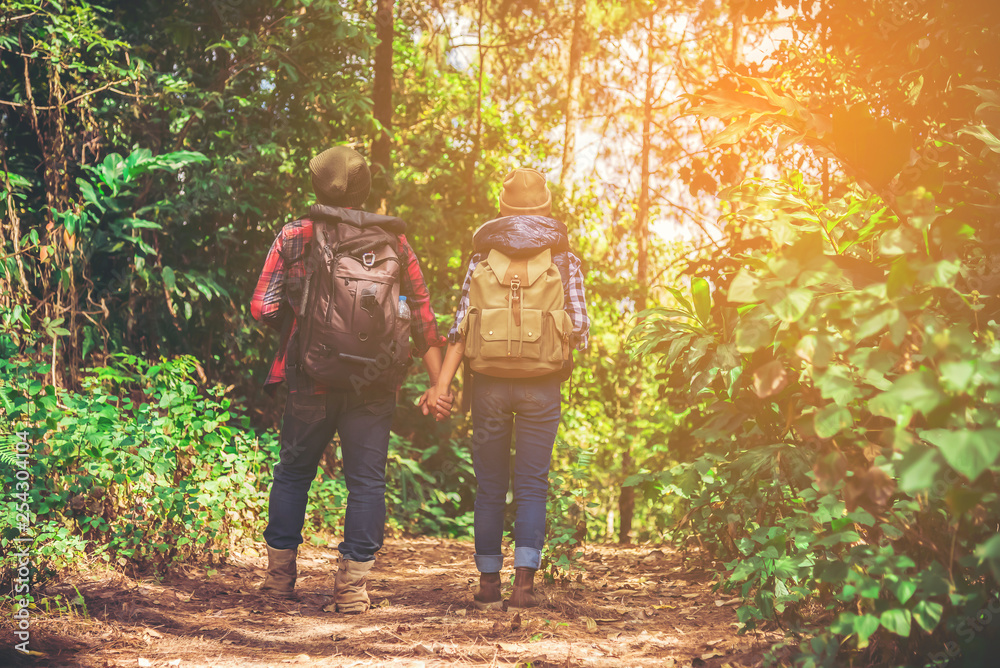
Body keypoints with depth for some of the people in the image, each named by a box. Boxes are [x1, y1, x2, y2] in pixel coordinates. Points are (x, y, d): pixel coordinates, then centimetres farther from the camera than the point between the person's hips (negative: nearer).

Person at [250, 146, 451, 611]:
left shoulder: (294, 238, 1)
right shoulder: (393, 242, 5)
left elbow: (262, 307, -3)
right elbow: (422, 316, 4)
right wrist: (438, 383, 7)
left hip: (312, 379, 0)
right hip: (374, 386, 0)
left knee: (293, 472, 15)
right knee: (366, 480, 5)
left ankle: (280, 573, 20)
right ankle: (352, 585, 3)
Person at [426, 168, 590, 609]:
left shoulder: (482, 256, 6)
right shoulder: (563, 258, 4)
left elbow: (461, 326, -2)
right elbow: (579, 328, 0)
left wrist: (442, 384, -5)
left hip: (489, 382, 1)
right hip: (542, 386, -1)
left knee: (489, 487, 9)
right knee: (532, 486, 4)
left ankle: (489, 584, 12)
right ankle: (524, 580, -6)